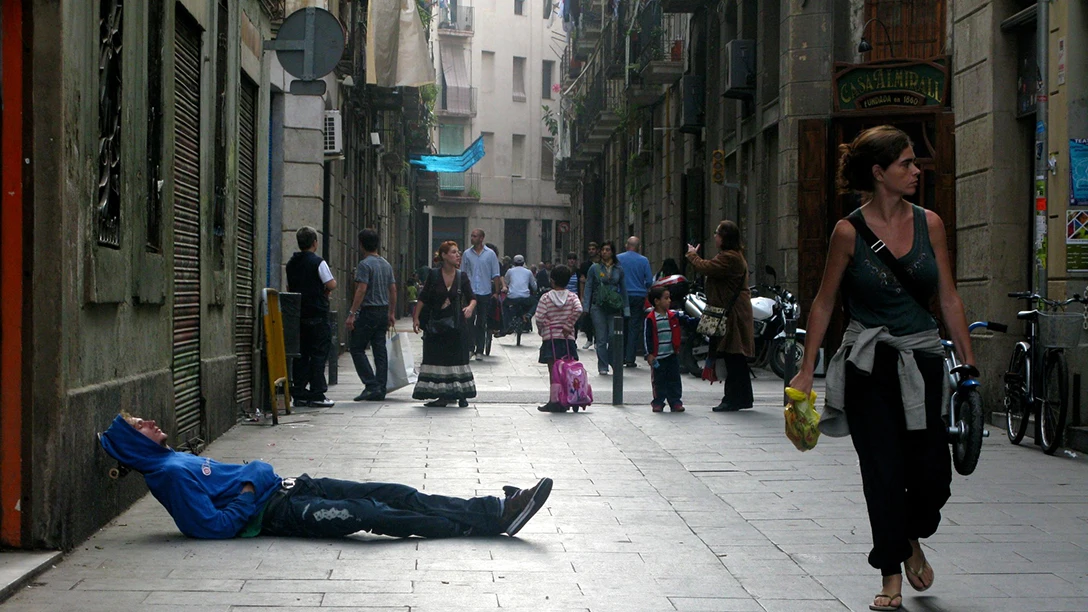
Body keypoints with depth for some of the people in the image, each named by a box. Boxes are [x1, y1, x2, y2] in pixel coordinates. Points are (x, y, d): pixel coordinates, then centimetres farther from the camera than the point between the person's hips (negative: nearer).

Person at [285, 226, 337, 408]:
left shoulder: (291, 263, 9)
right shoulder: (318, 262, -11)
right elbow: (331, 285, -14)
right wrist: (325, 290, 7)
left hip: (298, 313, 6)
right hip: (317, 314, -6)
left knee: (301, 354, 10)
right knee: (319, 352, -2)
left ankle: (299, 393, 10)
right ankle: (317, 394, -5)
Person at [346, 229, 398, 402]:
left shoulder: (365, 264, -12)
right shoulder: (386, 264, 12)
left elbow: (361, 290, -18)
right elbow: (393, 290, 14)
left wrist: (352, 314, -17)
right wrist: (391, 313, 21)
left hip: (368, 311, -8)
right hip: (383, 310, 8)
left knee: (357, 349, -2)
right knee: (380, 350, 8)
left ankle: (371, 386, -11)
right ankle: (380, 389, 7)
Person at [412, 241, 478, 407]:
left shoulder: (462, 277, 1)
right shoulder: (433, 275, -3)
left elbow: (472, 298, 4)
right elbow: (423, 299, 0)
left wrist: (470, 307, -17)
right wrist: (416, 317, -7)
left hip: (456, 325, 0)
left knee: (458, 359, 2)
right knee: (438, 360, 2)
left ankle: (461, 395, 9)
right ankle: (443, 396, 9)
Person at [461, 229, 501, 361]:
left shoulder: (490, 254, 3)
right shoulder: (467, 254, 7)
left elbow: (496, 275, 4)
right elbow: (463, 273, 12)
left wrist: (496, 292, -2)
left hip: (485, 293, 0)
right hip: (471, 292, 1)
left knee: (482, 323, 5)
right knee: (470, 321, -11)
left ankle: (480, 351, 9)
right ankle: (470, 348, -8)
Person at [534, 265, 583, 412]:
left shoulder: (546, 297, -3)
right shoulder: (572, 296, 1)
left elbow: (540, 317, -10)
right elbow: (578, 310, -16)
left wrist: (542, 331, 6)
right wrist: (568, 326, -8)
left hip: (550, 338, -2)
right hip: (567, 339, 2)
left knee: (553, 371, 0)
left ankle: (555, 400, -3)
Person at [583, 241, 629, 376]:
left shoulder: (618, 270, 9)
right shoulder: (594, 268, 5)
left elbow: (623, 289, 13)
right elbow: (588, 288, 5)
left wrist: (626, 309, 9)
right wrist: (586, 307, -2)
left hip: (614, 308, 1)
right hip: (598, 307, -1)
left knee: (613, 337, -5)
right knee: (601, 338, -2)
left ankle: (614, 363, 14)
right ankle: (603, 367, 4)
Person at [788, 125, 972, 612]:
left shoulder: (929, 224, 3)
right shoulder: (849, 231, -5)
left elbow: (949, 299, 7)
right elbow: (824, 303, 1)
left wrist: (968, 362, 4)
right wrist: (806, 370, -1)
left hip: (923, 361, 2)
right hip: (869, 366, -2)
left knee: (932, 475, -2)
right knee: (883, 473, -1)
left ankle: (912, 540, 30)